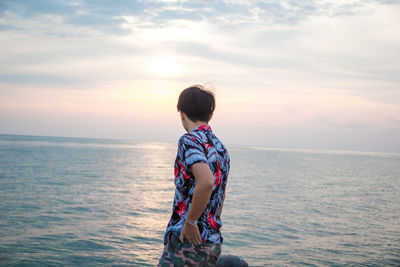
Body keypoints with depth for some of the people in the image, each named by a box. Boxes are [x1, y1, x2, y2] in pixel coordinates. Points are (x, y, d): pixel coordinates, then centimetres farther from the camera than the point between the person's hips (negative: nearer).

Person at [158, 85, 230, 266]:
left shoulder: (189, 141, -12)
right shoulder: (221, 148, 14)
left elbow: (206, 181, -30)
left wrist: (190, 222, -19)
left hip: (187, 240, -8)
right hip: (213, 242, 8)